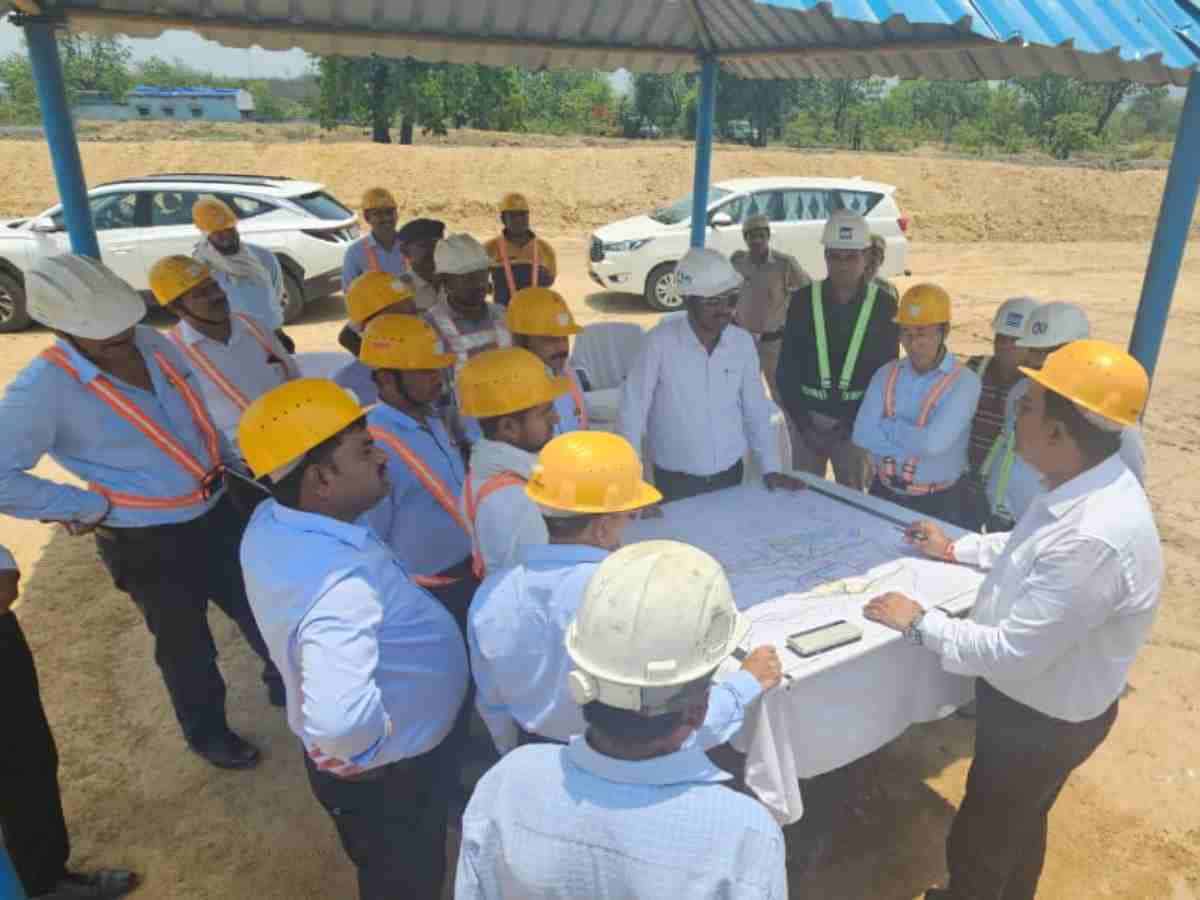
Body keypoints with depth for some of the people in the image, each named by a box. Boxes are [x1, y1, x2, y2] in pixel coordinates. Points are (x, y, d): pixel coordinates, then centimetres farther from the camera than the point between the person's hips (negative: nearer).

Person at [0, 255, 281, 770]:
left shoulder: (150, 342, -3)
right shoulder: (44, 388, -21)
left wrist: (237, 459, 6)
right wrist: (92, 506, -18)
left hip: (216, 513, 5)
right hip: (148, 543, -5)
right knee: (186, 645, 17)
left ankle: (287, 681, 50)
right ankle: (206, 732, 44)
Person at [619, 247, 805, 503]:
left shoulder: (743, 343, -4)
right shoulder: (660, 342, -17)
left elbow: (756, 411, 5)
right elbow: (632, 414, -15)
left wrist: (771, 468, 2)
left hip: (730, 474, 4)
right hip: (676, 480, -4)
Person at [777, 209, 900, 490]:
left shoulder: (883, 304, -3)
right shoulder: (804, 299, -2)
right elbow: (787, 365, 0)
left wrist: (858, 419, -9)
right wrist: (800, 416, -7)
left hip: (856, 420, 0)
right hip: (807, 416, 1)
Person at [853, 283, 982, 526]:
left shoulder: (964, 381, -12)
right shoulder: (886, 374, 2)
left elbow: (933, 443, -24)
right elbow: (862, 434, -10)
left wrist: (887, 426, -11)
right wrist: (916, 441, -17)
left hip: (939, 502, -4)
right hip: (883, 493, 4)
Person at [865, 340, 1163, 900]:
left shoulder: (1094, 541, -40)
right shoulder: (1086, 488, -10)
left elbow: (1011, 654, -33)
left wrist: (920, 623, -20)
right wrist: (956, 549, 15)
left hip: (1043, 724, -8)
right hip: (1035, 704, 8)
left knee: (977, 843, 18)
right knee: (1019, 824, 33)